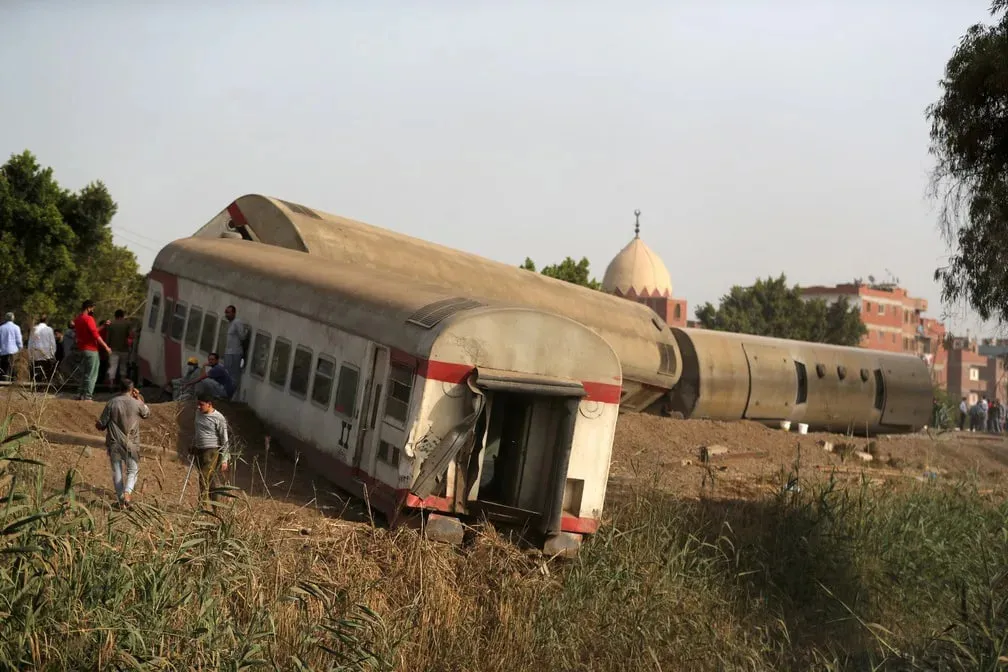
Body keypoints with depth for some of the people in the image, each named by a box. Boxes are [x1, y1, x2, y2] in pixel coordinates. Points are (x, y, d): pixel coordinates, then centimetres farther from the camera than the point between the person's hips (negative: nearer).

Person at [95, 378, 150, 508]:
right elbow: (148, 413, 15)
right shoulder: (137, 404, -7)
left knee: (117, 472, 12)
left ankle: (121, 500, 15)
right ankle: (127, 492, -11)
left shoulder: (112, 403, -6)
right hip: (131, 444, -1)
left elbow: (101, 425, -3)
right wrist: (139, 399, 17)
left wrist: (98, 425, 20)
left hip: (114, 444, 1)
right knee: (133, 471, 12)